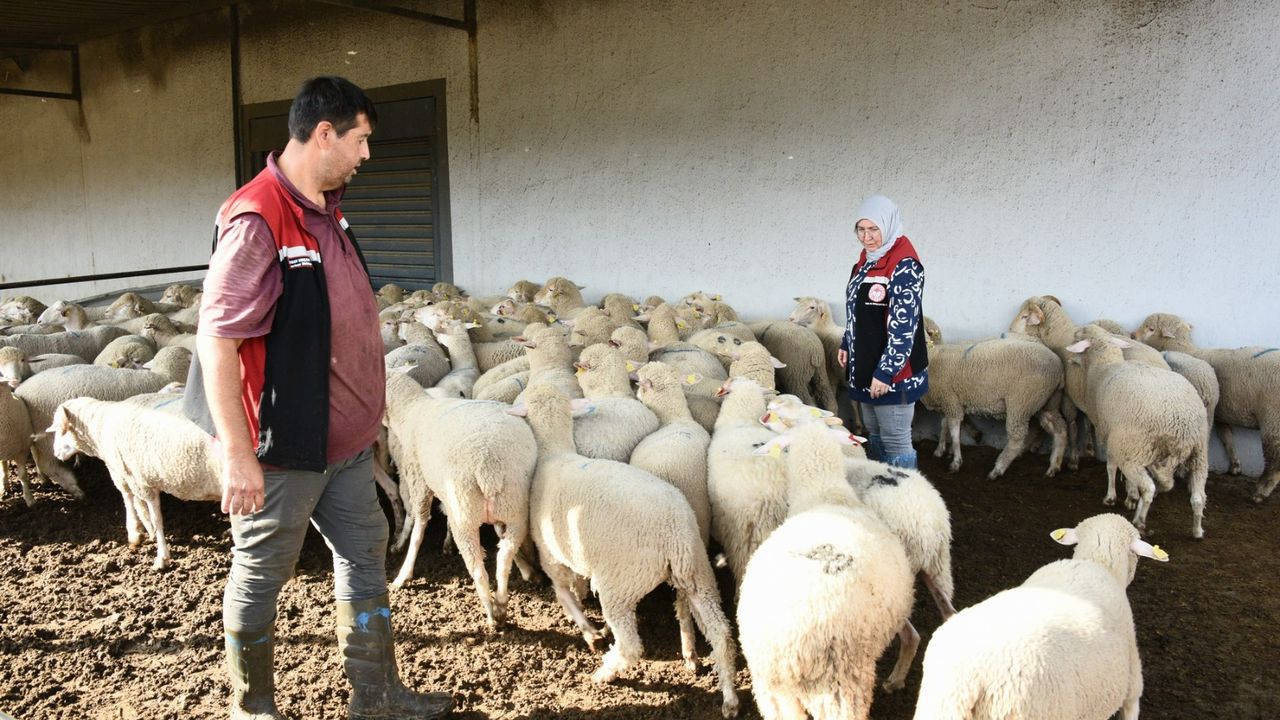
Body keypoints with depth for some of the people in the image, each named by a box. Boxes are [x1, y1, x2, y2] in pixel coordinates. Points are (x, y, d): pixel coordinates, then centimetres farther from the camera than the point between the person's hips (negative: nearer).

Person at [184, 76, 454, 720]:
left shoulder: (326, 209, 8)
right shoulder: (256, 221, -21)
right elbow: (216, 338, -24)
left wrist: (369, 402, 22)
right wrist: (238, 455, -25)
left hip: (344, 436, 9)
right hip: (283, 446, -9)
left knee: (365, 553, 16)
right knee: (261, 574, 10)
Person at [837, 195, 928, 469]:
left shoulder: (904, 266, -18)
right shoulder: (867, 258, 10)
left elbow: (903, 326, -22)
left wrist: (885, 372, -22)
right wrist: (846, 344, 20)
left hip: (892, 373, -9)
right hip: (865, 366, 9)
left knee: (896, 444, -2)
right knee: (874, 436, 20)